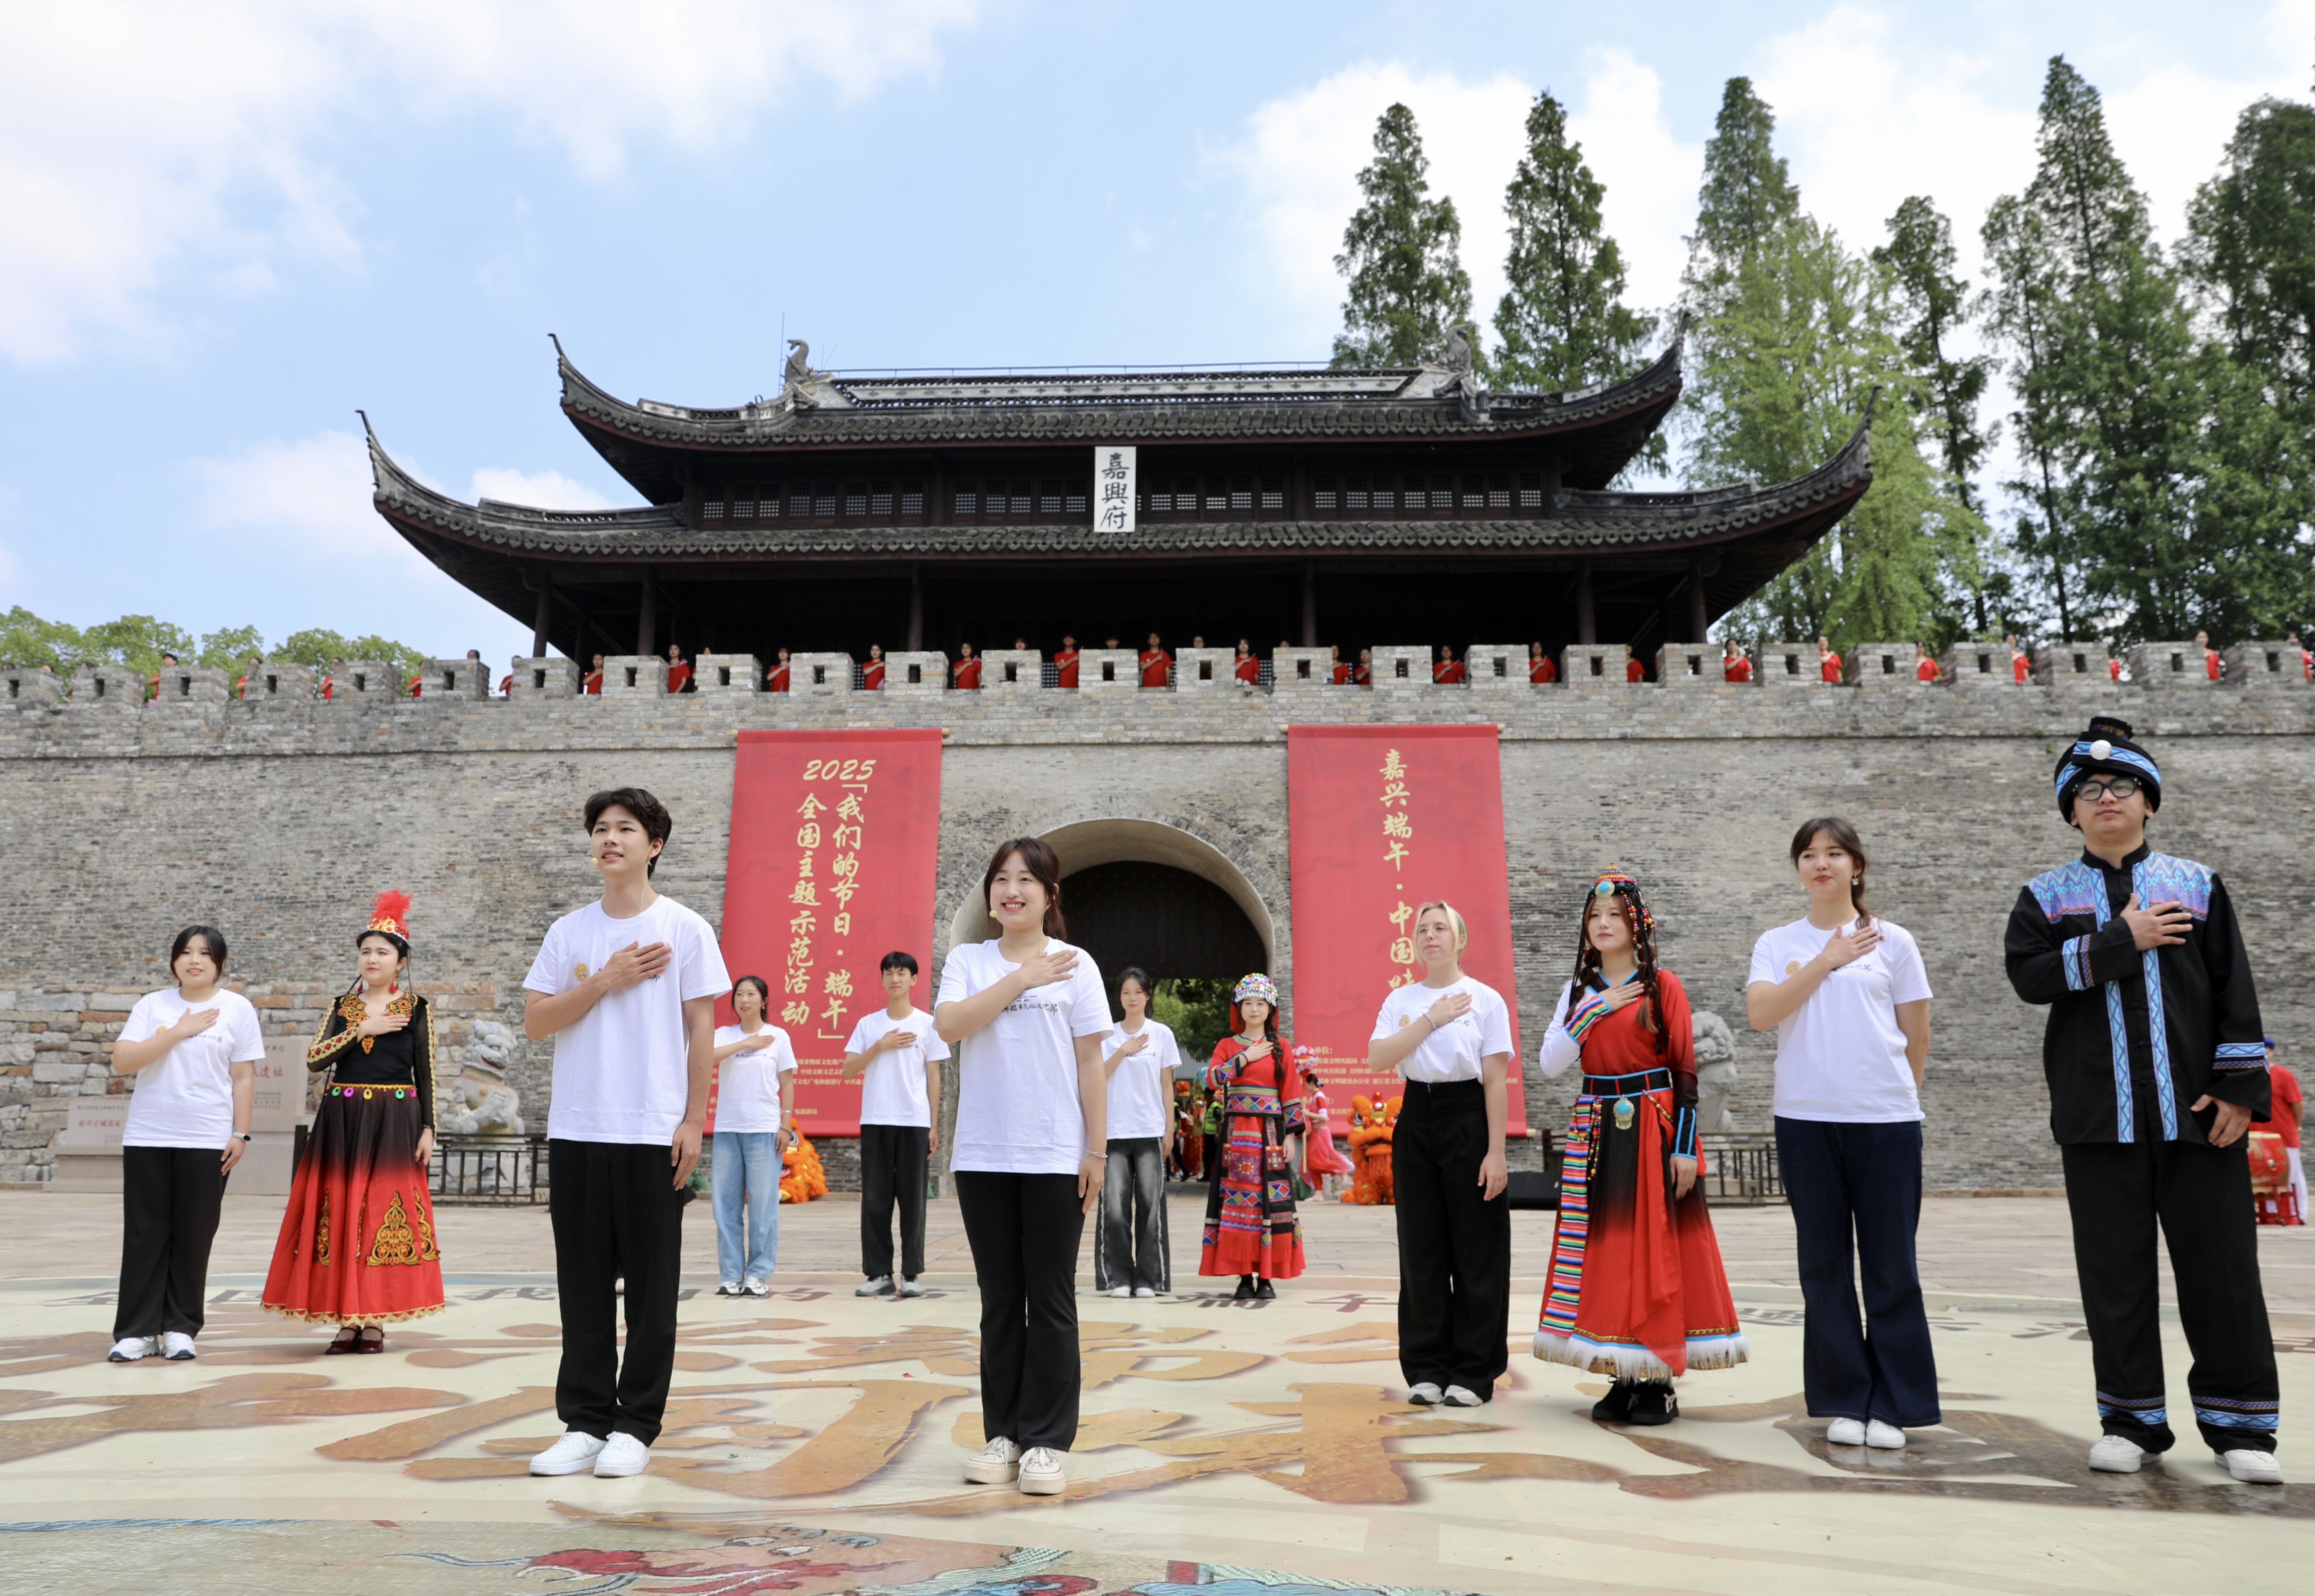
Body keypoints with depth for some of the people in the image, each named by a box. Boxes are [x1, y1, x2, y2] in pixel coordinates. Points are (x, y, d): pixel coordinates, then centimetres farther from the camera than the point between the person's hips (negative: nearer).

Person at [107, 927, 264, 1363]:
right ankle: (137, 1330, 12)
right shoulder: (152, 1005, 5)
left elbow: (244, 1077, 1)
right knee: (144, 1235, 4)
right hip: (147, 1137, 1)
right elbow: (122, 1062, -6)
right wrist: (178, 1032, -14)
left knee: (193, 1237, 3)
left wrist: (240, 1134, -4)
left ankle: (180, 1328, 13)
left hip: (207, 1140, -1)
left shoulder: (237, 1008, 2)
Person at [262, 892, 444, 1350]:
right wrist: (362, 1029, -12)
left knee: (384, 1213, -3)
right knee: (339, 1213, 1)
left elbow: (425, 1074, 2)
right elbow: (313, 1060, -2)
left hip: (394, 1122, -3)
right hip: (341, 1120, 3)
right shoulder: (342, 1006, 11)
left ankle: (375, 1320, 5)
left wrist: (427, 1129, -5)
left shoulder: (417, 1009, 3)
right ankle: (347, 1320, 9)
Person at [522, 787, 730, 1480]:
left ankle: (636, 1428, 14)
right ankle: (585, 1423, 19)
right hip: (576, 1133, 3)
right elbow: (535, 1023, 4)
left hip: (654, 1135, -3)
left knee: (651, 1289, 3)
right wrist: (606, 981, -9)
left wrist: (694, 1121, -6)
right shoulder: (568, 932, 9)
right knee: (583, 1287, 8)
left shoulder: (685, 929, 0)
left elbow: (701, 1030, -1)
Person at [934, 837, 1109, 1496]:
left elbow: (1090, 1064, 2)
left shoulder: (1074, 965, 3)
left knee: (1051, 1301, 4)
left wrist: (1096, 1151, -2)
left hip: (1056, 1158, -2)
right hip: (983, 1156, 2)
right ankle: (1003, 1433, 21)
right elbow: (949, 1025, -12)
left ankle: (1048, 1441, 13)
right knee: (1000, 1299, 10)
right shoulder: (967, 960, 7)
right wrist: (1020, 979, -14)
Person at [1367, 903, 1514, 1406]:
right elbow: (1377, 1058, -6)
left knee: (1475, 1248, 1)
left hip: (1467, 1119, -3)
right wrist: (1431, 1019, -12)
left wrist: (1496, 1152, -8)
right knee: (1421, 1249, 5)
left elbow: (1495, 1081, -3)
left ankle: (1474, 1372, 13)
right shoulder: (1401, 1000, 9)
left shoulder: (1485, 999, 0)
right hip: (1416, 1120, 3)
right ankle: (1428, 1369, 16)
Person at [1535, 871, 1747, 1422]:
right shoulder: (1579, 991, 11)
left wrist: (1684, 1146, -11)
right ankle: (1624, 1376, 11)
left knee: (1657, 1247, -2)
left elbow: (1685, 1071, -4)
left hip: (1653, 1129, -4)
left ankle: (1659, 1379, 5)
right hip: (1597, 1132, 4)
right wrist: (1592, 1012, -8)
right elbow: (1550, 1064, 2)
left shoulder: (1663, 986, -1)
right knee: (1606, 1248, 3)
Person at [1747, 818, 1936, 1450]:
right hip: (1804, 1119, 1)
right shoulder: (1778, 944, 8)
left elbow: (1917, 1036, 9)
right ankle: (1843, 1401, 17)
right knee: (1823, 1264, 7)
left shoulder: (1892, 942, 5)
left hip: (1886, 1120, -1)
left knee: (1891, 1263, 2)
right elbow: (1761, 1013, -9)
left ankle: (1894, 1405, 15)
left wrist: (1897, 1096, 9)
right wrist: (1828, 960, -7)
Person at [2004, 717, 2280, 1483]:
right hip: (2099, 1117, 0)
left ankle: (2239, 1424, 16)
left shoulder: (2198, 884, 9)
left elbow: (2236, 992, 4)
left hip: (2196, 1111, 0)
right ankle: (2133, 1419, 16)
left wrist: (2239, 1086, -4)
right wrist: (2121, 941, -13)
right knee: (2115, 1271, 5)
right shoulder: (2046, 897, 9)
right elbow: (2027, 974, -7)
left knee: (2221, 1266, 3)